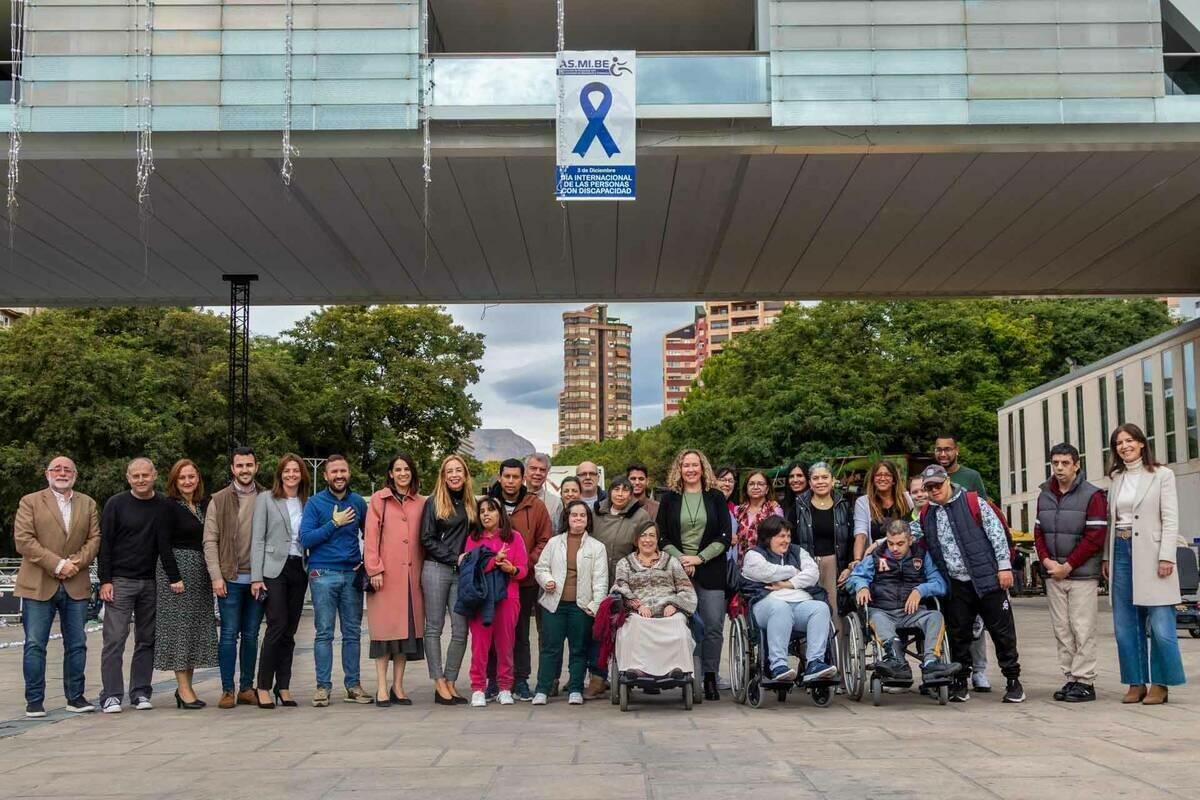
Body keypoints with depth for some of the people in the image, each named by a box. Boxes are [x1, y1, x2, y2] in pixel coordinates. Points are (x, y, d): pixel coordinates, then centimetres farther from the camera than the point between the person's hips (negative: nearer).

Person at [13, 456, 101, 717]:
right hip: (38, 585, -3)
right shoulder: (30, 502, 3)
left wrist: (77, 563, -11)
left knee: (77, 645, 6)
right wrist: (56, 564, -14)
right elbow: (23, 540, -7)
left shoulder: (87, 504, 14)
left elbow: (94, 538, 7)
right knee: (35, 645, -1)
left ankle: (75, 697, 15)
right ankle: (34, 701, 6)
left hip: (76, 586, 3)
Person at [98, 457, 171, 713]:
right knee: (114, 639, -5)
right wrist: (105, 581, -7)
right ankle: (111, 696, 0)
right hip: (120, 581, -3)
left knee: (147, 640, 6)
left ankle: (140, 693, 13)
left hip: (152, 583, 3)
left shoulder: (164, 507, 7)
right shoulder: (116, 504, 0)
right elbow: (105, 544, -1)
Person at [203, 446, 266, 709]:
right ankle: (227, 690, 5)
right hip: (230, 578, -2)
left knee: (251, 635, 8)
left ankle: (246, 688, 15)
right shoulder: (219, 500, 3)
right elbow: (210, 541, 0)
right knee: (229, 634, 0)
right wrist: (216, 576, -8)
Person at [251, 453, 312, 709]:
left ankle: (283, 686, 12)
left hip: (299, 570, 4)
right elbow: (258, 540, -1)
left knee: (290, 630, 5)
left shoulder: (307, 503, 12)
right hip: (273, 570, -4)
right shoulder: (265, 499, 3)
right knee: (277, 626, -11)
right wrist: (256, 577, -8)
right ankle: (264, 687, -3)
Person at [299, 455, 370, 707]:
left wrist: (366, 561, 7)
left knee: (353, 633, 4)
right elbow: (305, 539, -8)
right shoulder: (315, 502, 1)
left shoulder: (358, 502, 10)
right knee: (324, 633, -2)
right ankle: (323, 686, 3)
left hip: (352, 574, 3)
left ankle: (353, 685, 10)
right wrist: (334, 523, -13)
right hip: (323, 574, -3)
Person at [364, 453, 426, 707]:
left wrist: (425, 571, 6)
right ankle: (382, 688, 1)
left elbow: (424, 539, 13)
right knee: (385, 628, -3)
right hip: (386, 576, -3)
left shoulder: (421, 503, 13)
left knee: (408, 627, 4)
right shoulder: (378, 500, 5)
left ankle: (398, 686, 11)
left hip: (412, 575, 3)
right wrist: (374, 569, -9)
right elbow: (370, 536, -1)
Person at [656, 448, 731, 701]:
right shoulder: (669, 498, 10)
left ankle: (710, 678, 2)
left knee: (713, 626, -5)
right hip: (676, 569, 0)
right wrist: (681, 559, -9)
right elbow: (662, 536, 7)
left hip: (710, 570, 0)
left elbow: (725, 536, 3)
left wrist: (699, 558, -8)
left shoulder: (716, 497, 9)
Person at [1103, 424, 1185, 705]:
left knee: (1161, 627, -7)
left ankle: (1160, 684, 4)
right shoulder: (1117, 479, 14)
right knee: (1125, 626, 6)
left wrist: (1167, 557, -13)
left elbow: (1170, 520, -5)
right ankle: (1136, 683, 14)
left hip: (1150, 555, -5)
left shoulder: (1161, 475, 0)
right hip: (1121, 552, 5)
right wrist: (1106, 557, 10)